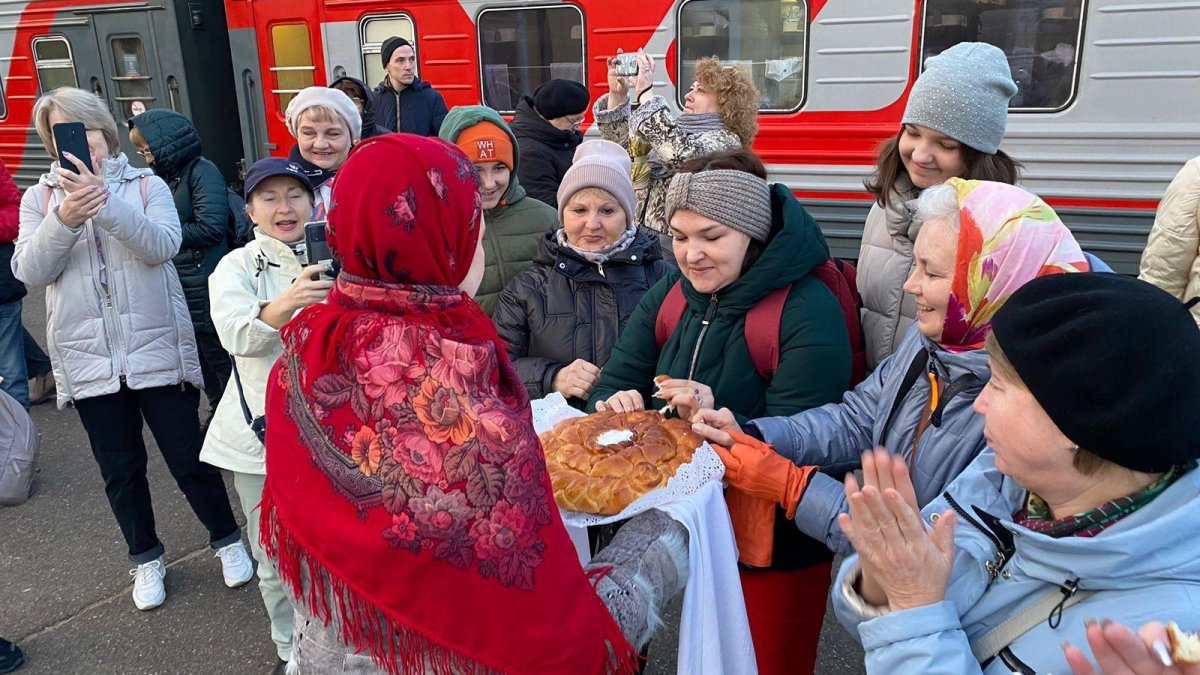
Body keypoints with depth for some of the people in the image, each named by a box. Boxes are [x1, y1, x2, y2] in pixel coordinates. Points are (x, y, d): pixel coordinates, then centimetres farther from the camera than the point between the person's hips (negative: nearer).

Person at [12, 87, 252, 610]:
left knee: (188, 457, 6)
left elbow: (162, 245, -17)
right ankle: (145, 557, 33)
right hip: (89, 360, 2)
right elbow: (30, 271, -7)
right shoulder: (40, 198, 6)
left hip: (158, 351, -2)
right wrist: (64, 219, -22)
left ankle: (227, 538, 28)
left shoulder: (147, 185, 0)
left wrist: (103, 200, -28)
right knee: (120, 468, 13)